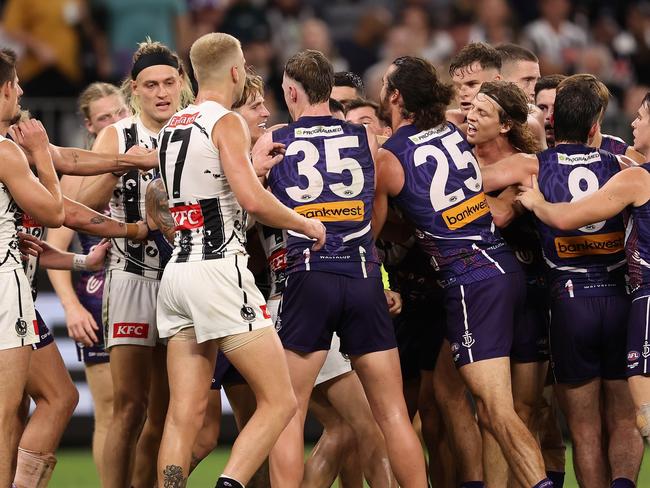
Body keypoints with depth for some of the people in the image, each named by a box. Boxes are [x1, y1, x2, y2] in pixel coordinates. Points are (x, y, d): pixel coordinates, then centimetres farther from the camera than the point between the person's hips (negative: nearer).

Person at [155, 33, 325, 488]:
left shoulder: (173, 127, 17)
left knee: (185, 414, 5)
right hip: (220, 269, -8)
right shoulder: (227, 123, -7)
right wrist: (306, 224, -4)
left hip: (178, 271, 8)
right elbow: (253, 199, -19)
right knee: (280, 402, -5)